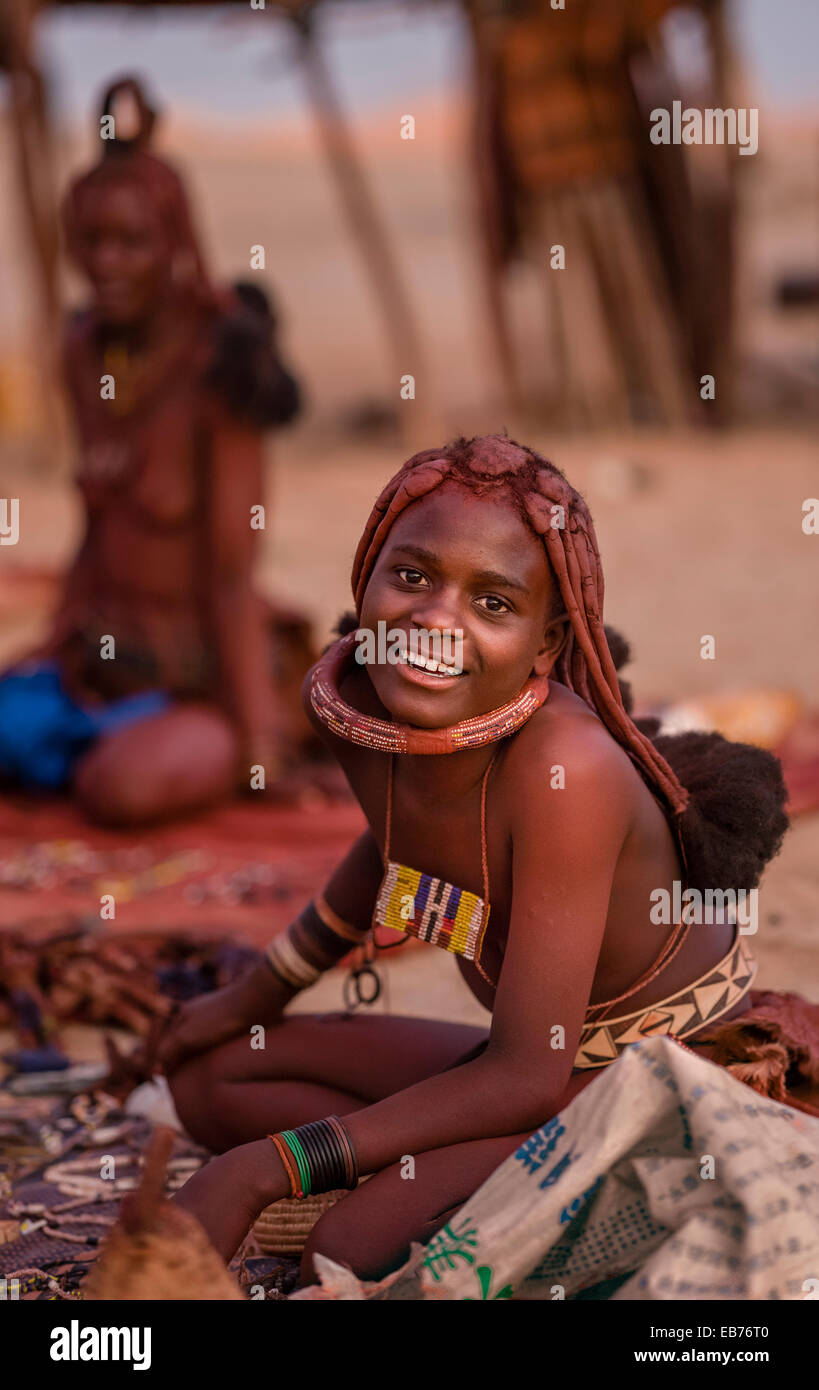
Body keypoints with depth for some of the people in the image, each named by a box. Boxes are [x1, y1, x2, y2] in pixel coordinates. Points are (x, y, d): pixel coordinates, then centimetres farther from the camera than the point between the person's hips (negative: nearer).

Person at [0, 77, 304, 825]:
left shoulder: (216, 371, -16)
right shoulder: (88, 352, 4)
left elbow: (231, 574, -17)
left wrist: (257, 743, -18)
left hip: (201, 675, -6)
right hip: (99, 657, 6)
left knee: (121, 786, -31)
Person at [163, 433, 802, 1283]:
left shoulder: (569, 768, -30)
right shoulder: (353, 702, -11)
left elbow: (528, 1078, -29)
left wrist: (262, 1169, -30)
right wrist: (253, 1000, 24)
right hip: (539, 1061, 8)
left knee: (358, 1243, -26)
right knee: (211, 1075, 8)